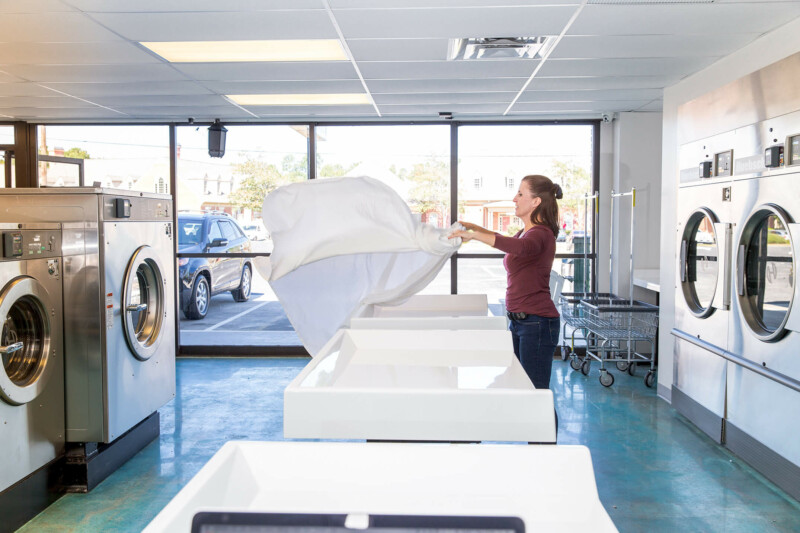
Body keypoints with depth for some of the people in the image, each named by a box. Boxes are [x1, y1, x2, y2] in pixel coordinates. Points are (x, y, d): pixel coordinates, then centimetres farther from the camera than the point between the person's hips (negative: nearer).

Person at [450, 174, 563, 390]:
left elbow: (519, 247, -39)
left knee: (536, 390, -5)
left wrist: (473, 234, -36)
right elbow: (509, 242, 39)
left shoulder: (541, 234, -15)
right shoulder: (526, 233, 15)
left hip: (537, 322, -10)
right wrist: (475, 227, 28)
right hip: (519, 320, 10)